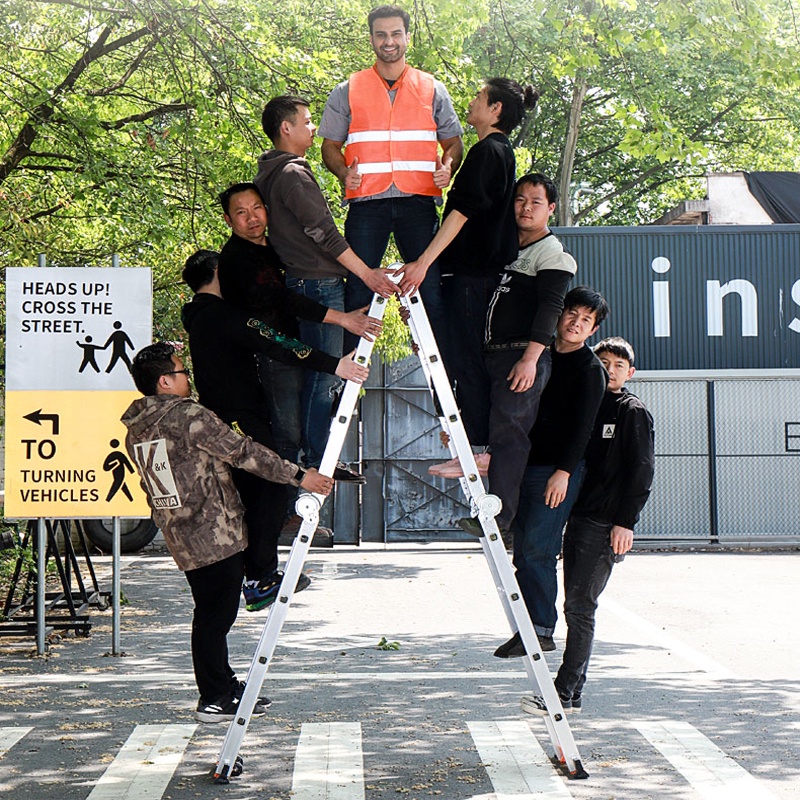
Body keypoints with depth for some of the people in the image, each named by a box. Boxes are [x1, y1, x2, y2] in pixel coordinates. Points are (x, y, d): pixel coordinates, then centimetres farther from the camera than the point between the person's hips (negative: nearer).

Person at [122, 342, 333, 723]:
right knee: (215, 616, -1)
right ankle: (215, 700, 4)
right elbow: (244, 452, -17)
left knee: (210, 614, 15)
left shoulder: (135, 429, 9)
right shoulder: (189, 416, -15)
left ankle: (225, 688, 23)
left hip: (180, 539, 8)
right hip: (217, 534, -8)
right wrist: (299, 475, -14)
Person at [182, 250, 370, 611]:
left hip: (217, 420, 9)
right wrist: (333, 364, -31)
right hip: (242, 420, -9)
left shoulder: (195, 317, 15)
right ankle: (261, 580, -6)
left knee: (254, 495, 14)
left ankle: (259, 578, 16)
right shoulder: (221, 314, -14)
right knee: (270, 492, -5)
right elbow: (273, 344, -25)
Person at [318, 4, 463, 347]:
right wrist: (344, 172, -7)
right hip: (366, 200, 0)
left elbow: (453, 142, 18)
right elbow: (330, 146, 14)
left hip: (418, 200, 0)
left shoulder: (432, 90, 16)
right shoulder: (347, 92, 14)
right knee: (358, 290, -4)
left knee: (430, 286, -4)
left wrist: (447, 167, -4)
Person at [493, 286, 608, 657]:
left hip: (559, 471, -7)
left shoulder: (590, 369, -5)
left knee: (537, 548, -12)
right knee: (524, 552, 5)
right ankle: (529, 628, 9)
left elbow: (582, 427, -12)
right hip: (526, 465, 7)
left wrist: (564, 472, -19)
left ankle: (541, 629, -9)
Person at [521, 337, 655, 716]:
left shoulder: (634, 413, -3)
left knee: (580, 606, -9)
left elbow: (642, 470, -9)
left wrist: (626, 522, -15)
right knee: (575, 606, 7)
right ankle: (573, 691, 12)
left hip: (605, 526, -7)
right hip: (578, 519, 7)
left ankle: (565, 694, -7)